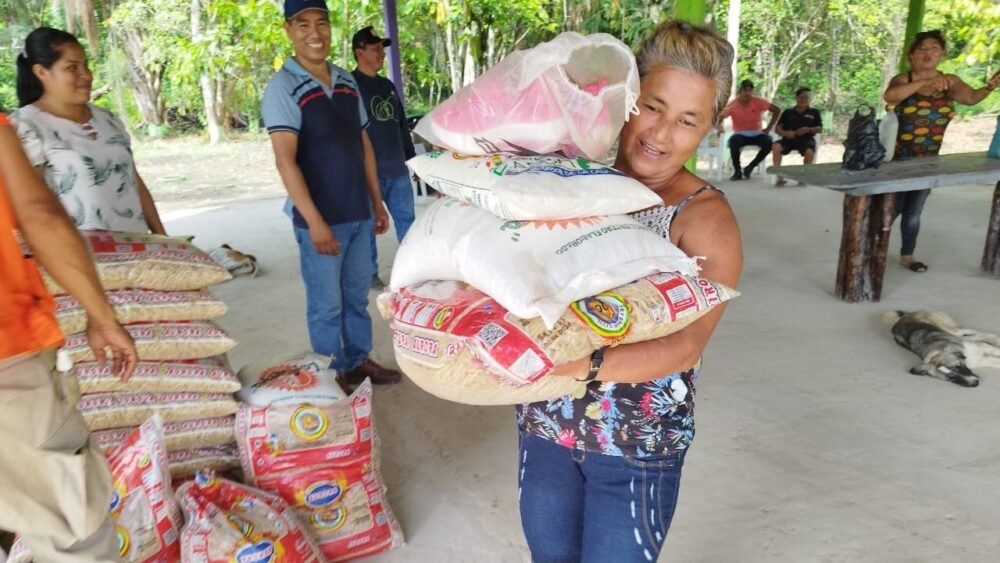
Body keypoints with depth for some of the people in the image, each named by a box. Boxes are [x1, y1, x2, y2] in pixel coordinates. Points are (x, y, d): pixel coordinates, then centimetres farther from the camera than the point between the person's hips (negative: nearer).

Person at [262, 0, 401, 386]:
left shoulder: (348, 82, 9)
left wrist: (377, 203, 14)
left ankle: (359, 361, 32)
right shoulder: (283, 87, -10)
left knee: (357, 296, 17)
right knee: (326, 305, 5)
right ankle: (332, 376, 20)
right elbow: (285, 160, -17)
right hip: (321, 220, -6)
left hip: (359, 214, 6)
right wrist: (314, 221, -22)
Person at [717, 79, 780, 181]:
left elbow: (777, 110, 0)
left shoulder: (758, 101, -5)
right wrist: (719, 126, -32)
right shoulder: (733, 104, -7)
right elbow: (719, 117, -8)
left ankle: (750, 168, -9)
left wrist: (769, 128, -8)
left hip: (756, 134, 1)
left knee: (769, 142, -31)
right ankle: (737, 171, -18)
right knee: (733, 141, -38)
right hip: (740, 135, -1)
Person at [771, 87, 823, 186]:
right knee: (776, 146, -33)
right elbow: (777, 128, 10)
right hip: (788, 139, 1)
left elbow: (820, 129, 9)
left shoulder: (814, 112, 16)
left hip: (806, 139, -1)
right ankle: (779, 176, -27)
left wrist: (809, 130, -13)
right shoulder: (787, 112, 18)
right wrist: (784, 133, -13)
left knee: (809, 151, -36)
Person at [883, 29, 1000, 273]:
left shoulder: (950, 82, 1)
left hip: (929, 160, 3)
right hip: (899, 159, -3)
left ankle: (907, 255, 27)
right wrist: (924, 82, -40)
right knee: (891, 209, 1)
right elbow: (889, 96, -30)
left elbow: (971, 97, -19)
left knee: (914, 211, 14)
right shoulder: (902, 80, -7)